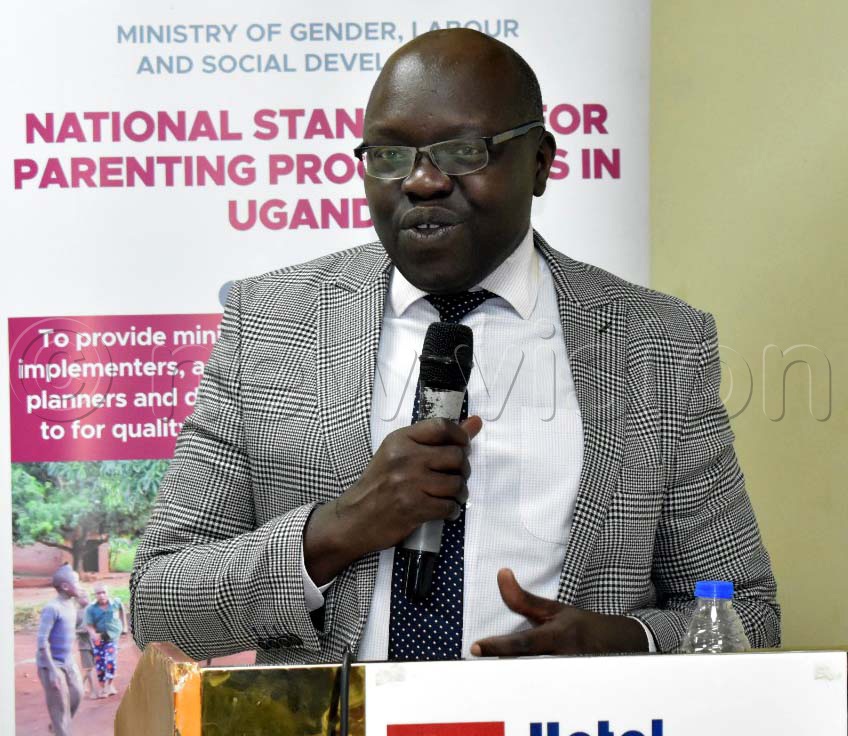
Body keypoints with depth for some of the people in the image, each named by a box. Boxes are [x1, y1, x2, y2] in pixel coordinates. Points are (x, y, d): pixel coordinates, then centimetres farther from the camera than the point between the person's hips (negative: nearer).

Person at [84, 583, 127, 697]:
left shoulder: (116, 603, -5)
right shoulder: (90, 609, -12)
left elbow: (122, 611, 16)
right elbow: (89, 625, -15)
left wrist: (124, 626, 19)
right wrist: (93, 634, -34)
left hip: (112, 636, 0)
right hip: (98, 638, 0)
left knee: (111, 660, -17)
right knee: (99, 664, 2)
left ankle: (110, 685, -2)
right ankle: (102, 688, 15)